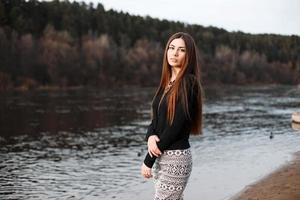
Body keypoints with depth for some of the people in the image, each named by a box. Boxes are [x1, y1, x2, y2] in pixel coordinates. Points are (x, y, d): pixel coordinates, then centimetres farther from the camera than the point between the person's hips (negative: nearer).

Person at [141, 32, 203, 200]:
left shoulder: (189, 83, -13)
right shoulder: (167, 82, 12)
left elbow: (175, 126, -18)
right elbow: (156, 118, 11)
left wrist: (148, 161, -13)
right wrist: (151, 137, -13)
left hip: (176, 158, -8)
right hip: (162, 155, 8)